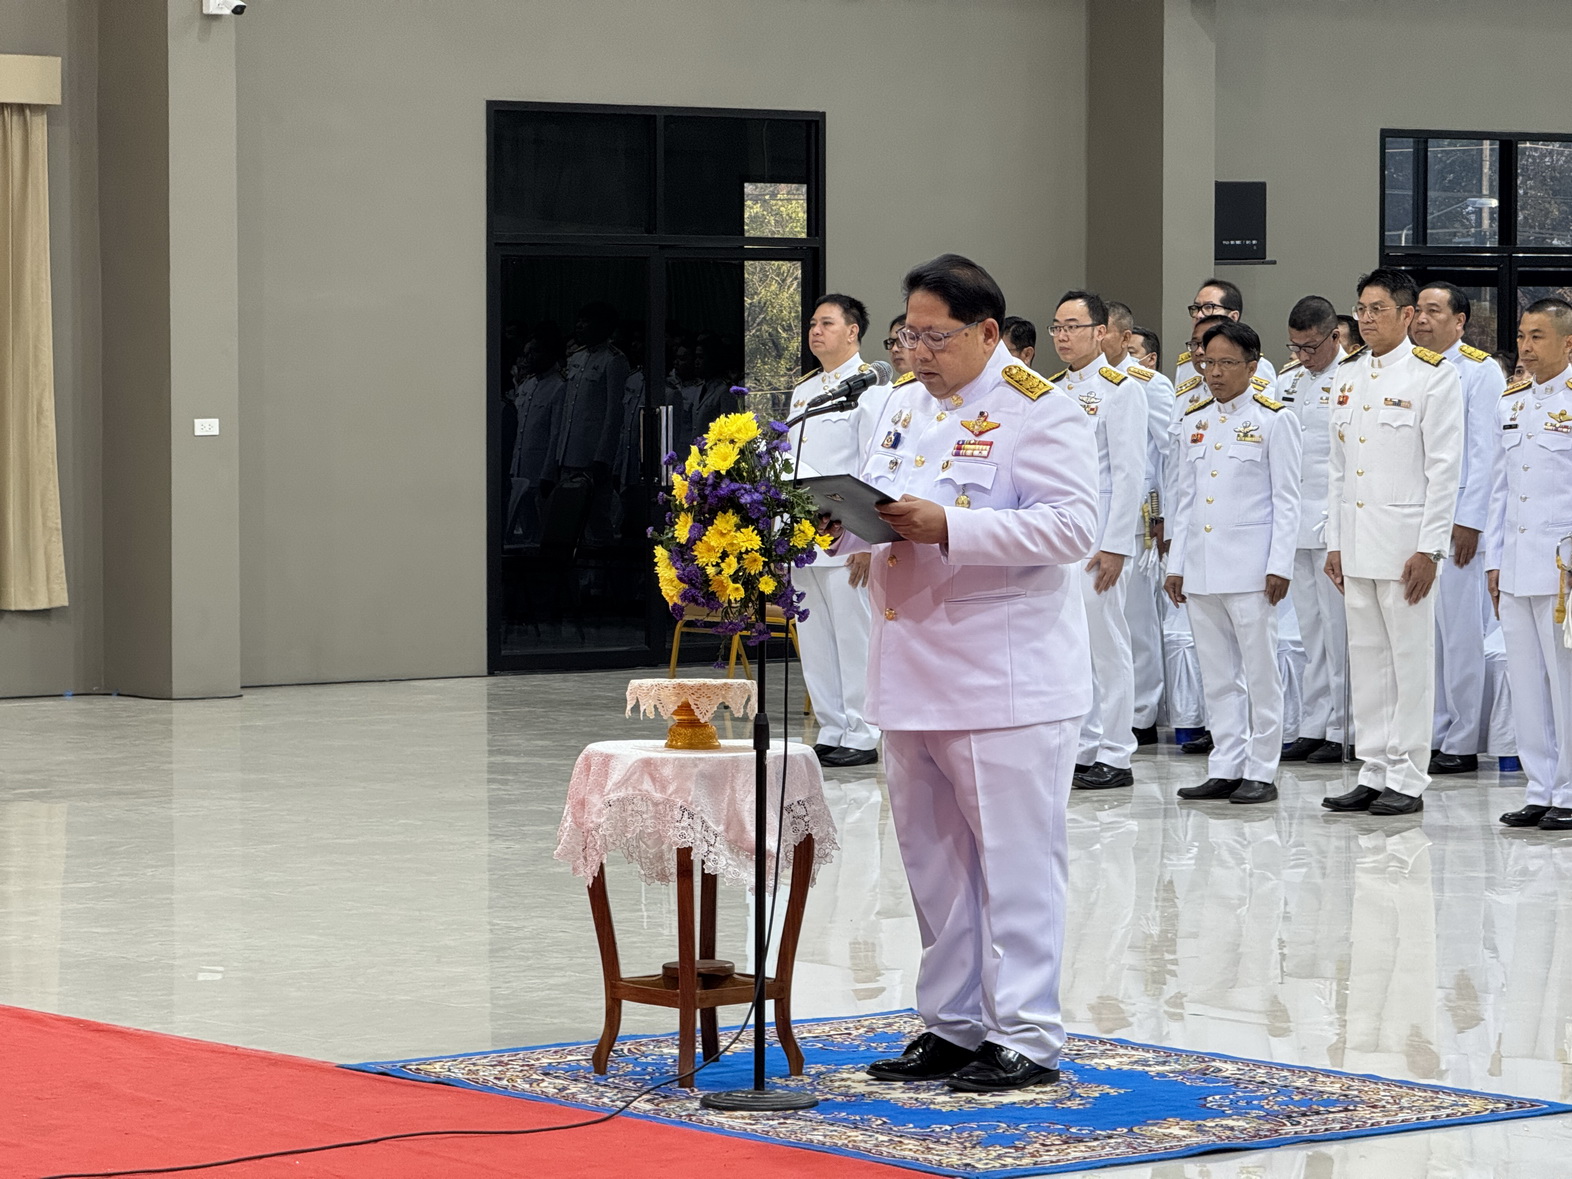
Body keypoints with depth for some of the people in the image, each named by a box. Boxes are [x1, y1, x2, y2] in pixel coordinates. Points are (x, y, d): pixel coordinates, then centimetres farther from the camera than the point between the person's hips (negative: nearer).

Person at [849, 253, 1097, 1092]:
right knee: (933, 861, 12)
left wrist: (949, 529, -25)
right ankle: (953, 1026, 21)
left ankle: (1025, 1038, 0)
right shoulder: (906, 405, 16)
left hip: (1005, 681, -8)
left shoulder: (1040, 412, -8)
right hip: (913, 677, 8)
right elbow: (878, 510, 23)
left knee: (1014, 862, -4)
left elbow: (1072, 525, -19)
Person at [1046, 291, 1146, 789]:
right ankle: (1082, 751, 15)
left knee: (1107, 645, -4)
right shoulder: (1051, 390, 16)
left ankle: (1115, 757, 1)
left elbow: (1129, 472, -11)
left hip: (1099, 538, -7)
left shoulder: (1120, 389, -6)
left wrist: (1115, 546, -16)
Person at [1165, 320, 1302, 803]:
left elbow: (1286, 500, -4)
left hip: (1250, 565, -6)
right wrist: (1176, 563, 12)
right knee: (1217, 674, 9)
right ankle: (1225, 768, 14)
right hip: (1201, 565, 6)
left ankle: (1261, 772, 3)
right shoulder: (1195, 421, 14)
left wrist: (1280, 565, -11)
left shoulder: (1273, 420, -1)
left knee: (1260, 672, -2)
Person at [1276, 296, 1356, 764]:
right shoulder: (1287, 382, 14)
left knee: (1337, 625, -4)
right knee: (1310, 628, 11)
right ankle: (1311, 727, 14)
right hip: (1293, 520, 7)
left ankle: (1340, 730, 0)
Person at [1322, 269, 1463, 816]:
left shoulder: (1434, 376, -6)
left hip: (1406, 542, -6)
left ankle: (1408, 780, 3)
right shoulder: (1349, 376, 13)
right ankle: (1373, 774, 16)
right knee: (1366, 660, 10)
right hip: (1356, 543, 7)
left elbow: (1444, 468, -9)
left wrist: (1429, 549, -14)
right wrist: (1334, 541, 12)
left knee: (1411, 661, -2)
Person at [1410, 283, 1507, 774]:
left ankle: (1462, 744, 2)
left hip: (1455, 519, -6)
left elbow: (1485, 452, -8)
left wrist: (1469, 521, -14)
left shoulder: (1480, 371, -3)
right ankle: (1430, 735, 14)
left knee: (1460, 632, -3)